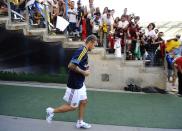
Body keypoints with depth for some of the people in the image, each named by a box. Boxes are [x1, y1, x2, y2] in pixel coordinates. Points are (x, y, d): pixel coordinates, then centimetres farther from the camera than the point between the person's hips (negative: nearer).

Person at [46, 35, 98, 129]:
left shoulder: (83, 51, 8)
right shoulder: (82, 51, -22)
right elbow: (71, 65, -29)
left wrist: (85, 69, 6)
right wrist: (83, 72, -20)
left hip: (80, 83, 10)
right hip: (75, 85, -10)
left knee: (83, 102, 17)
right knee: (73, 107, 4)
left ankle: (80, 122, 31)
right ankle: (52, 111, 17)